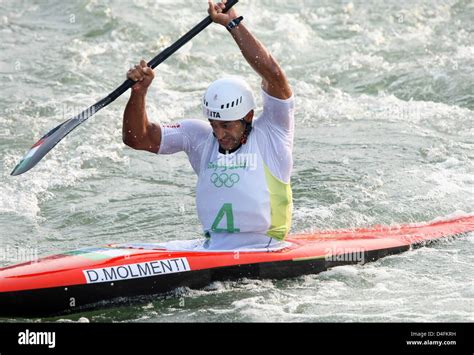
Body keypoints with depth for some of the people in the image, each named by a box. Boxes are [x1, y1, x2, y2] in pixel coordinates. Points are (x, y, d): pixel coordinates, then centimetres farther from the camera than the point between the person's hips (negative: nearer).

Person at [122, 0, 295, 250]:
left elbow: (274, 75, -18)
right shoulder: (199, 137, 10)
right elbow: (137, 138, 9)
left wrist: (233, 23, -15)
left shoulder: (270, 134, -4)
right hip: (211, 250, 5)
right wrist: (139, 91, -8)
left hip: (264, 257, -5)